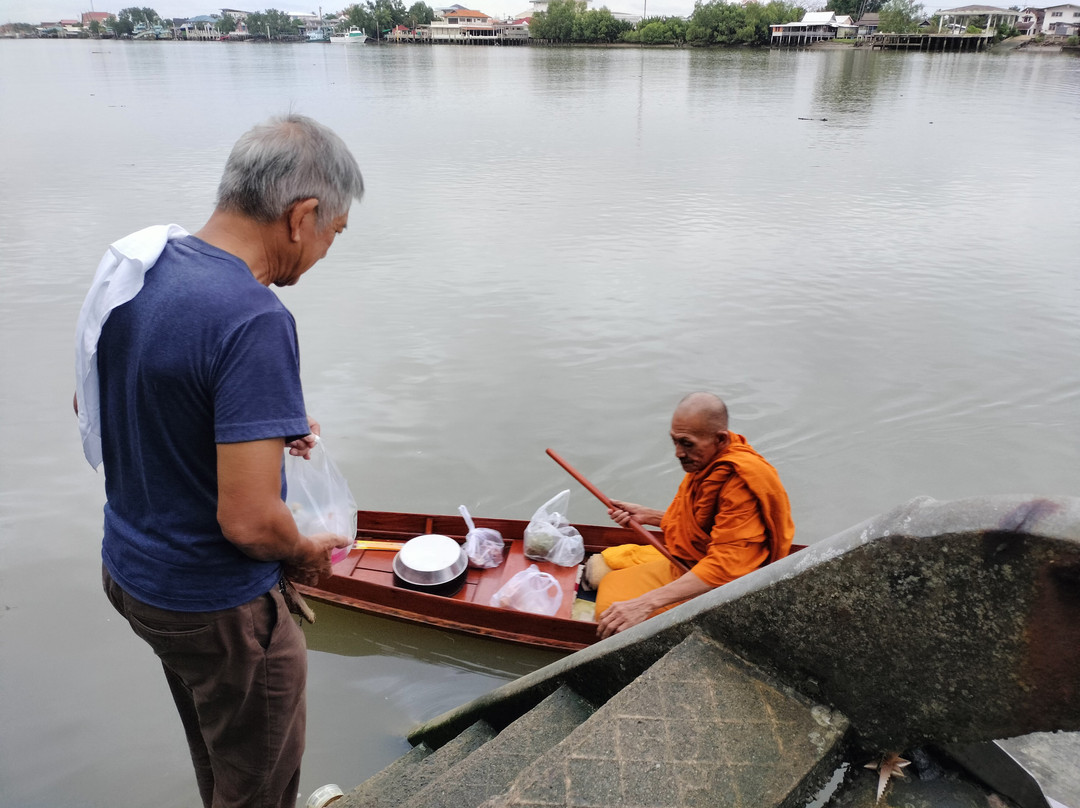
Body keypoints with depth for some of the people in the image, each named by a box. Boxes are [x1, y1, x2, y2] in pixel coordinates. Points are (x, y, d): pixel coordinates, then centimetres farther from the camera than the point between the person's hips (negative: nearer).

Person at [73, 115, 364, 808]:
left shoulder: (133, 262, -4)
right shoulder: (255, 321, -31)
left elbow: (95, 405, 11)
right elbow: (249, 522, -32)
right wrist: (306, 554, -9)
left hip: (131, 567, 8)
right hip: (217, 606, -8)